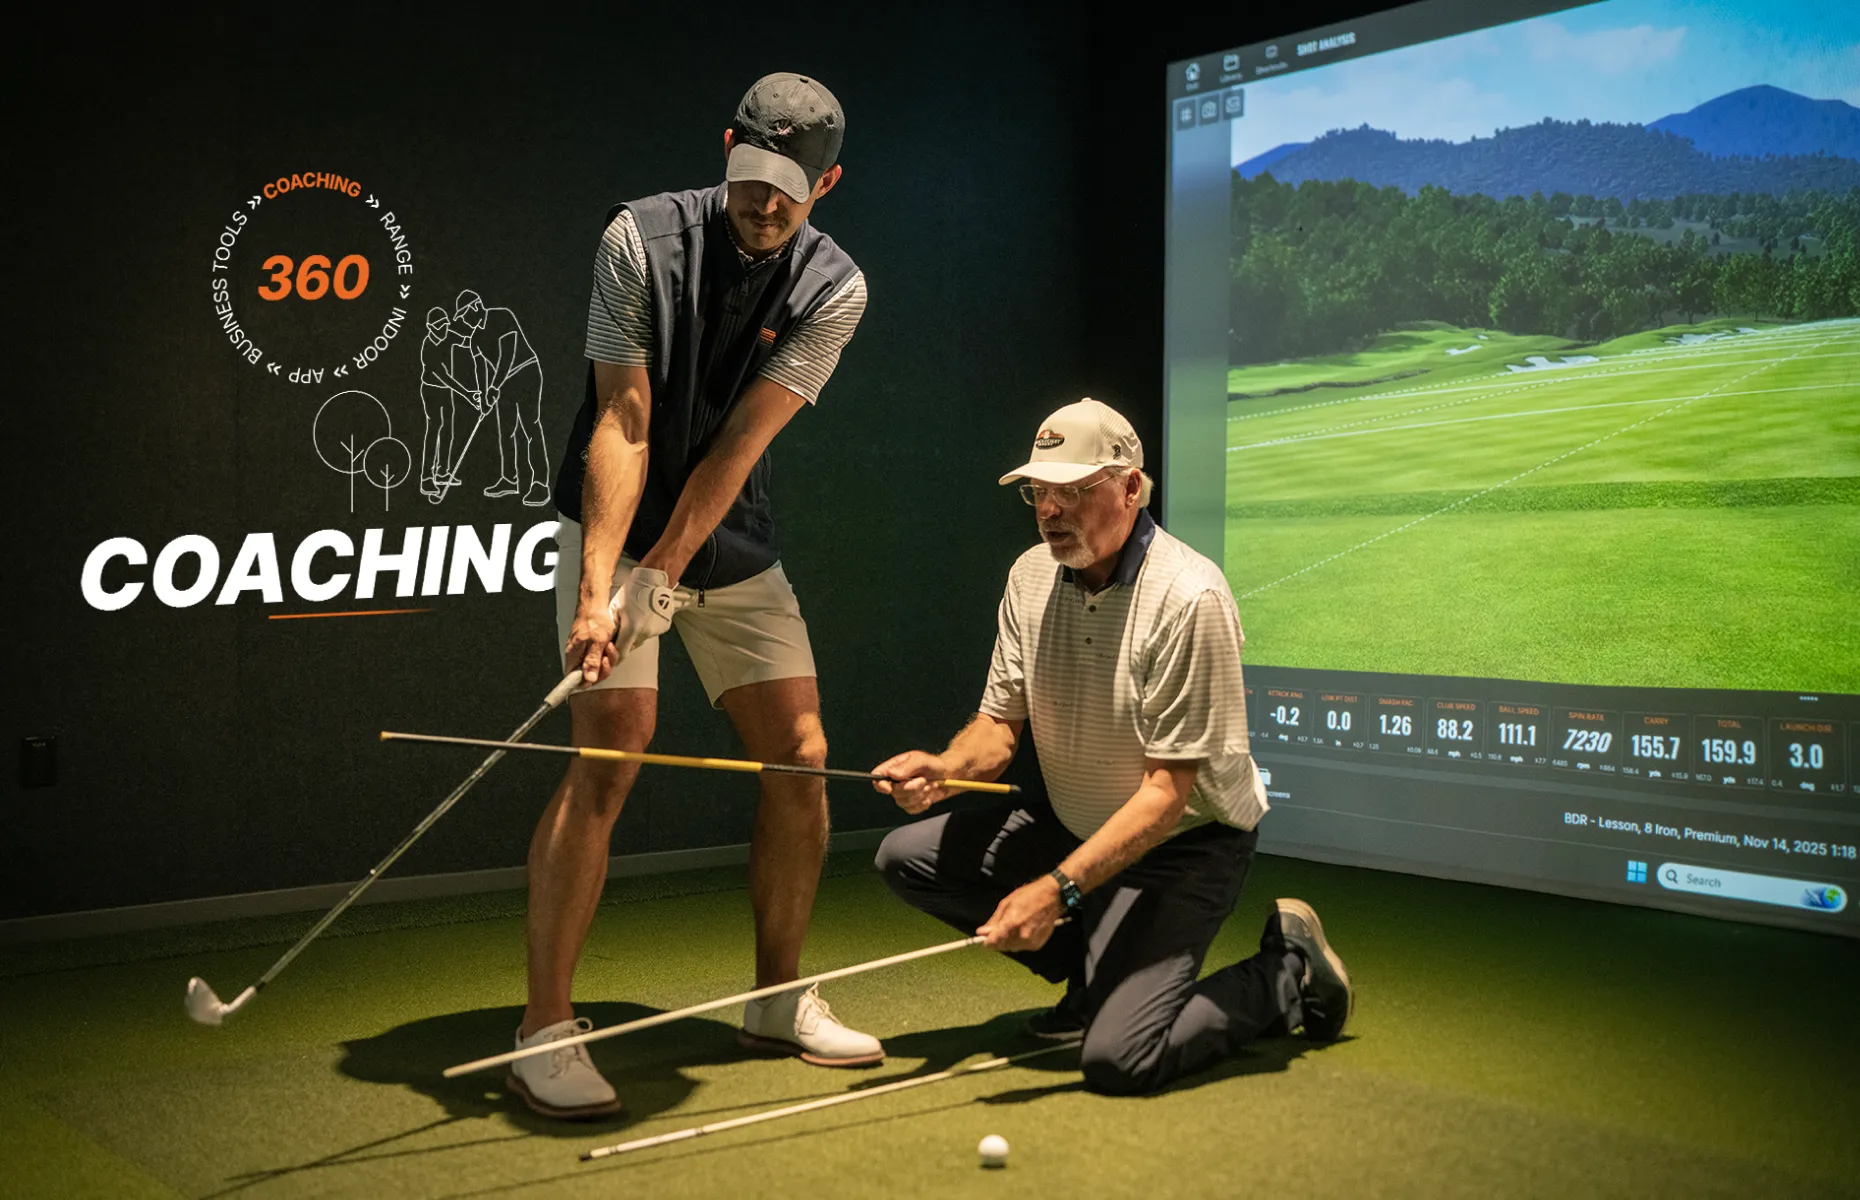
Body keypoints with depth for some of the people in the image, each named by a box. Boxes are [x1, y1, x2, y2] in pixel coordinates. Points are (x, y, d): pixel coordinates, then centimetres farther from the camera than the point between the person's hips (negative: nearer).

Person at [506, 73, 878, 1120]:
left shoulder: (833, 289, -9)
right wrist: (598, 588, -28)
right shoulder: (640, 239, -15)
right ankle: (545, 1031, -9)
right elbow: (621, 426, -19)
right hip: (617, 532, -4)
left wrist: (661, 580, -22)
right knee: (609, 757, -17)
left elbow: (737, 447, -16)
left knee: (801, 758, 2)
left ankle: (780, 1001, 20)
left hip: (734, 548, 4)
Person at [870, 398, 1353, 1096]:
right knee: (905, 856, -6)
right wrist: (946, 768, -21)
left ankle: (1287, 974, 5)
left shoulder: (1189, 598, -24)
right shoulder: (1031, 575, -2)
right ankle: (1098, 972, 9)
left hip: (1182, 846, -7)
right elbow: (1000, 724, 4)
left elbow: (1168, 790, -24)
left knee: (1117, 1058, -23)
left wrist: (1058, 890, -32)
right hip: (1073, 826, 7)